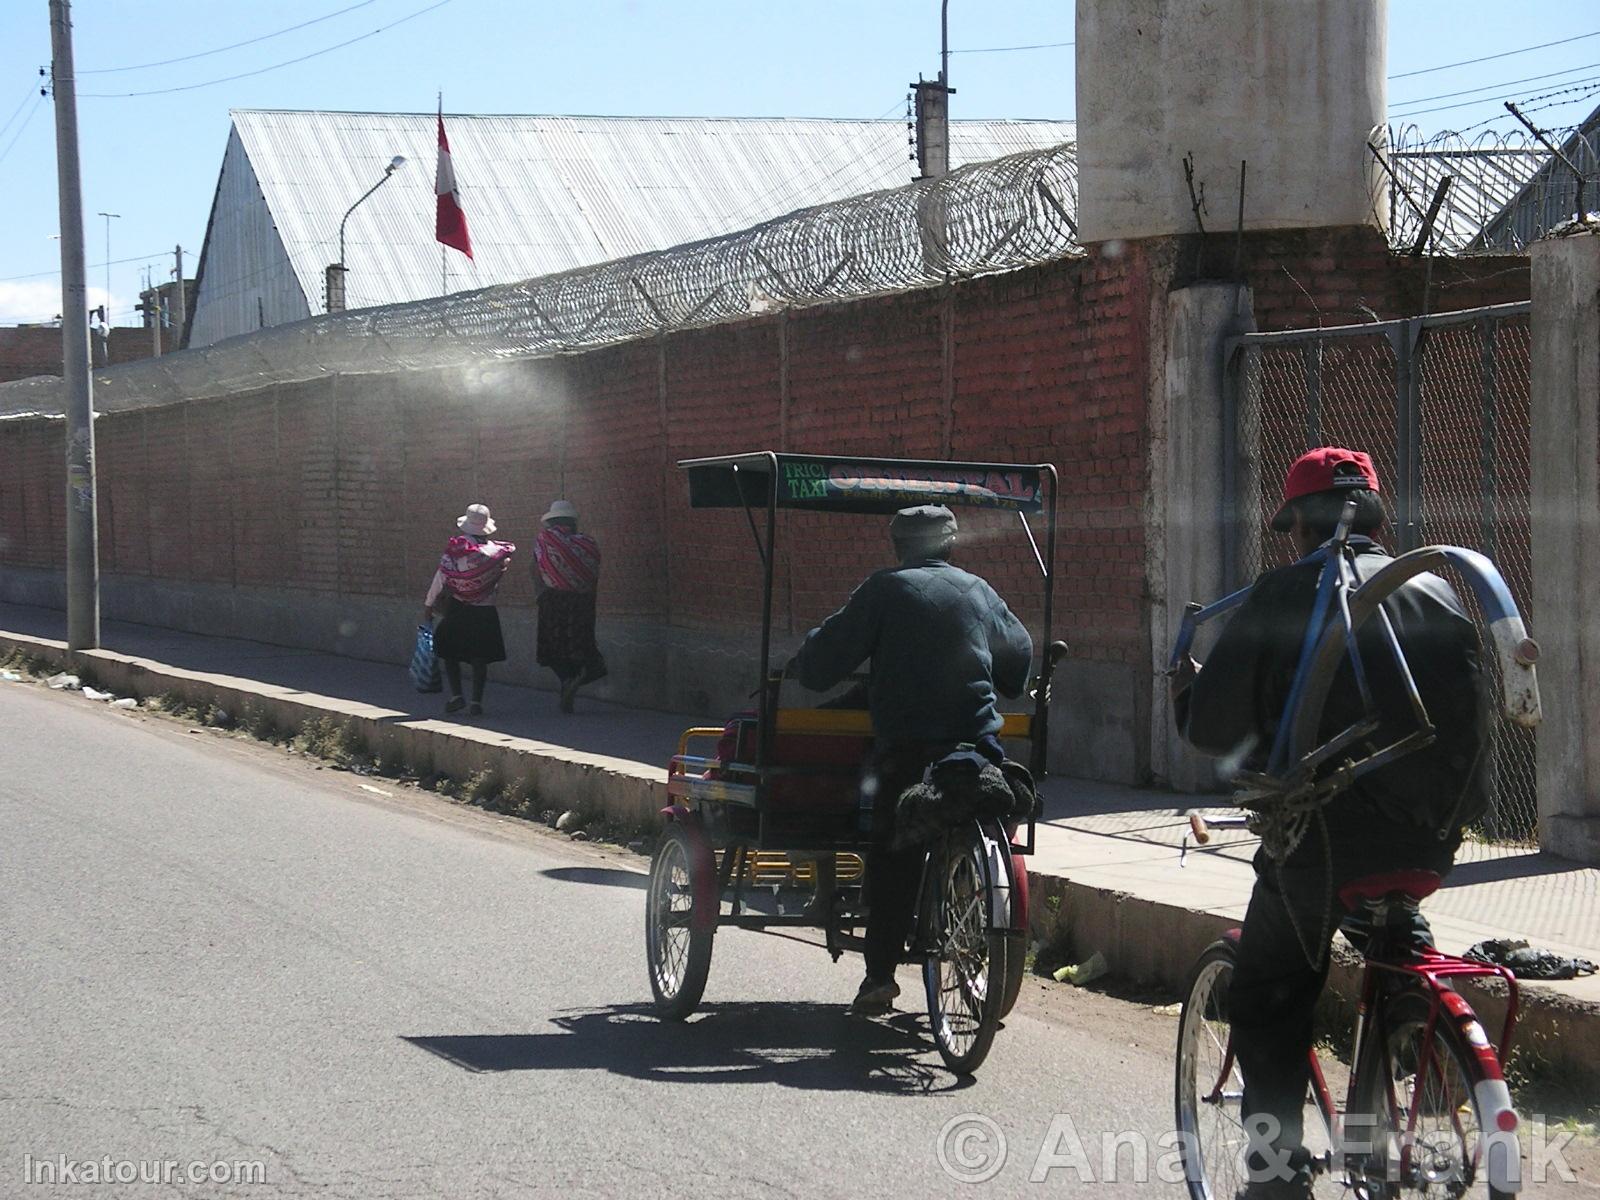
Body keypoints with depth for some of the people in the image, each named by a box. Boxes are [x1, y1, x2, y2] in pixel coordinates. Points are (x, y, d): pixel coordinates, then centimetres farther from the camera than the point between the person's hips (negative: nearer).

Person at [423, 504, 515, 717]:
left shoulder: (456, 547, -11)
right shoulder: (497, 551, -3)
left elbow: (441, 578, -8)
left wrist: (428, 605, 1)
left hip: (457, 609, -2)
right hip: (486, 610, 2)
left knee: (450, 654, 12)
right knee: (480, 658, 7)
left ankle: (456, 695, 4)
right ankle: (477, 701, 3)